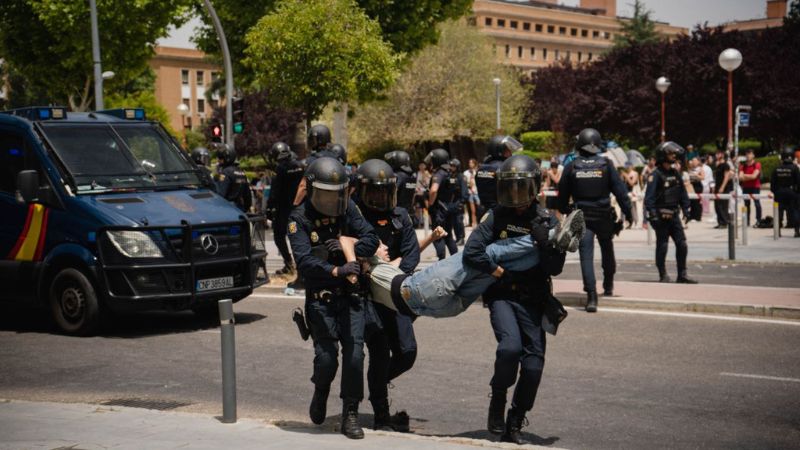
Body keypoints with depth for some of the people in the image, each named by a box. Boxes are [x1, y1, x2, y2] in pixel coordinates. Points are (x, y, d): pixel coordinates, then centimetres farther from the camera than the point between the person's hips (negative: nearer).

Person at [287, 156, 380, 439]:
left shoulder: (348, 209, 2)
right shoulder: (300, 218, -9)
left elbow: (371, 239, -3)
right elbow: (304, 262, -22)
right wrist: (336, 271, -36)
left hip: (350, 295, 3)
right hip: (320, 298, -3)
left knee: (354, 355, -6)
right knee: (326, 357, -10)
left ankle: (350, 415, 8)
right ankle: (321, 393, 25)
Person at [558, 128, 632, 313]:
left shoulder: (571, 167, -2)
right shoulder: (606, 166, -4)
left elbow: (563, 195, 5)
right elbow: (620, 190, -6)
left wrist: (564, 211, 21)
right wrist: (627, 213, 0)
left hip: (581, 217, -1)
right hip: (604, 218, 1)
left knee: (586, 256, -4)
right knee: (607, 251, 23)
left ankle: (591, 295, -17)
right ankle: (608, 286, 37)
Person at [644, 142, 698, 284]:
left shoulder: (675, 174, 11)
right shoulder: (655, 175, -11)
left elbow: (682, 193, 19)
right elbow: (649, 197, -16)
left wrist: (686, 208, 11)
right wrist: (653, 215, -21)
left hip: (674, 215, 7)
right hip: (661, 217, -7)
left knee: (682, 245, 5)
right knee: (662, 246, 1)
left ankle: (682, 275, 13)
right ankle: (663, 276, 9)